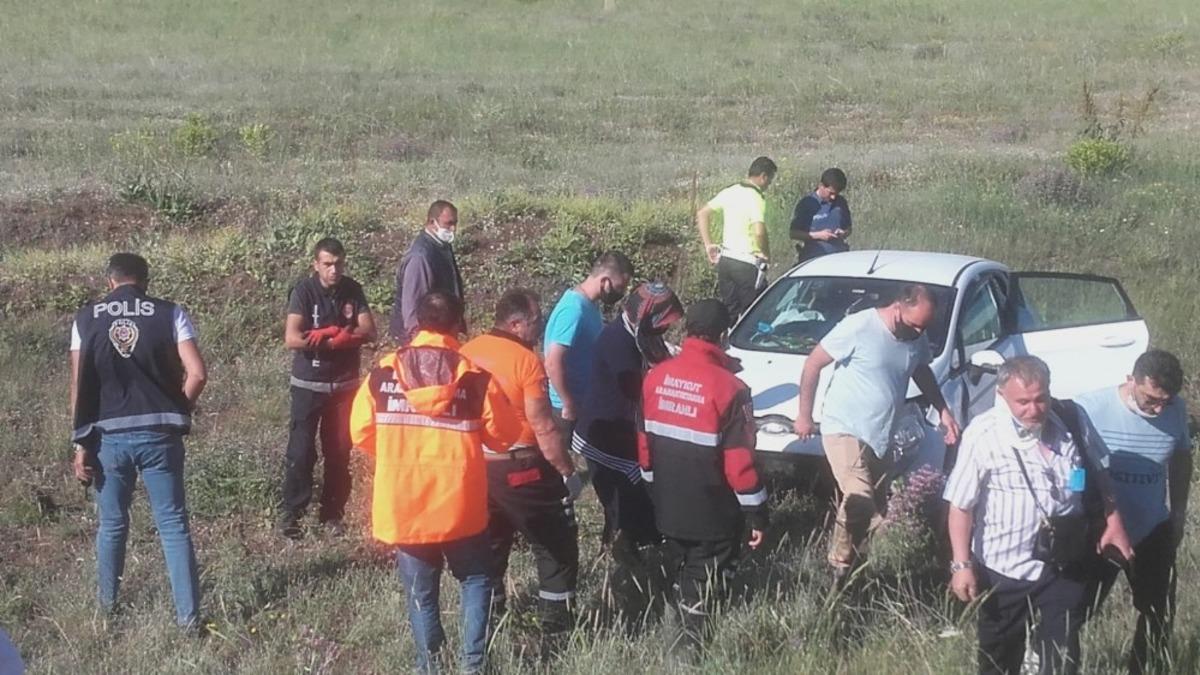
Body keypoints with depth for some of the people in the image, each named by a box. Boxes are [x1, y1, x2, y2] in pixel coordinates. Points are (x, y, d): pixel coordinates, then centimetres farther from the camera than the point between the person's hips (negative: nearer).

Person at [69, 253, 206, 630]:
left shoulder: (86, 320, 3)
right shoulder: (170, 314, 0)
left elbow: (79, 387, -1)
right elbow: (197, 374, -9)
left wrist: (81, 443, 2)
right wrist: (179, 411, 7)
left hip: (109, 435, 1)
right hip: (158, 433, -1)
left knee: (112, 524, 17)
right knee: (173, 524, 5)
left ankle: (108, 604, 32)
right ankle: (188, 616, 2)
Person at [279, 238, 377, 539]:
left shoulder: (352, 290, 0)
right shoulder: (303, 291, -11)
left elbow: (369, 332, -7)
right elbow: (292, 339, -21)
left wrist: (324, 335, -20)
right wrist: (343, 336, -17)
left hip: (345, 383, 3)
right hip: (308, 385, -3)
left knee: (339, 451, 6)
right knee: (301, 450, -4)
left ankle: (332, 514, 16)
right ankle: (289, 514, 4)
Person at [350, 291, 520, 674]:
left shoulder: (382, 374, -5)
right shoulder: (476, 377, -9)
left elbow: (361, 434, 2)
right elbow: (504, 436, -1)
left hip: (402, 507, 1)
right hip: (459, 506, -1)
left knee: (420, 591, 15)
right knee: (476, 578, 18)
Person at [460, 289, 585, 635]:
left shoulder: (467, 353, 2)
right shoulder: (526, 361, -17)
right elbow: (543, 428, -18)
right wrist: (568, 472, -10)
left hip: (475, 465, 6)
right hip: (521, 468, -6)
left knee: (489, 543, 21)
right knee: (556, 542, 9)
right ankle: (556, 619, 9)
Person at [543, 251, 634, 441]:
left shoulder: (588, 304, 7)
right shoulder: (574, 310, -23)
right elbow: (553, 364, -28)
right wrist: (569, 404, -20)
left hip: (585, 404, 9)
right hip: (567, 409, -9)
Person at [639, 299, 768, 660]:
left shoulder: (657, 376, -2)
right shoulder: (728, 388, -20)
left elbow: (643, 437, 6)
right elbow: (739, 458, -19)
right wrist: (756, 513, -10)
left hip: (667, 505, 6)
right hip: (712, 512, -6)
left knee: (683, 570, 23)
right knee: (705, 576, 9)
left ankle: (688, 626, 32)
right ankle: (689, 636, 2)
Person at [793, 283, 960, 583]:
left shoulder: (917, 339, 2)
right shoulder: (858, 327, -19)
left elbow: (922, 372, 24)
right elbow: (813, 364, -11)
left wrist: (942, 410, 14)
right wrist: (804, 415, -8)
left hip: (880, 437, 7)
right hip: (844, 430, -7)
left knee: (876, 511, 9)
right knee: (860, 500, -22)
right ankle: (840, 568, -6)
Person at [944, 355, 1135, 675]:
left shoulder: (1072, 420, -7)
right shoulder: (983, 435, -20)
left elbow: (1100, 475, 11)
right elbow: (960, 505, -14)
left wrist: (1113, 522, 7)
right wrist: (961, 564, -16)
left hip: (1064, 567, 3)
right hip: (1004, 570, -3)